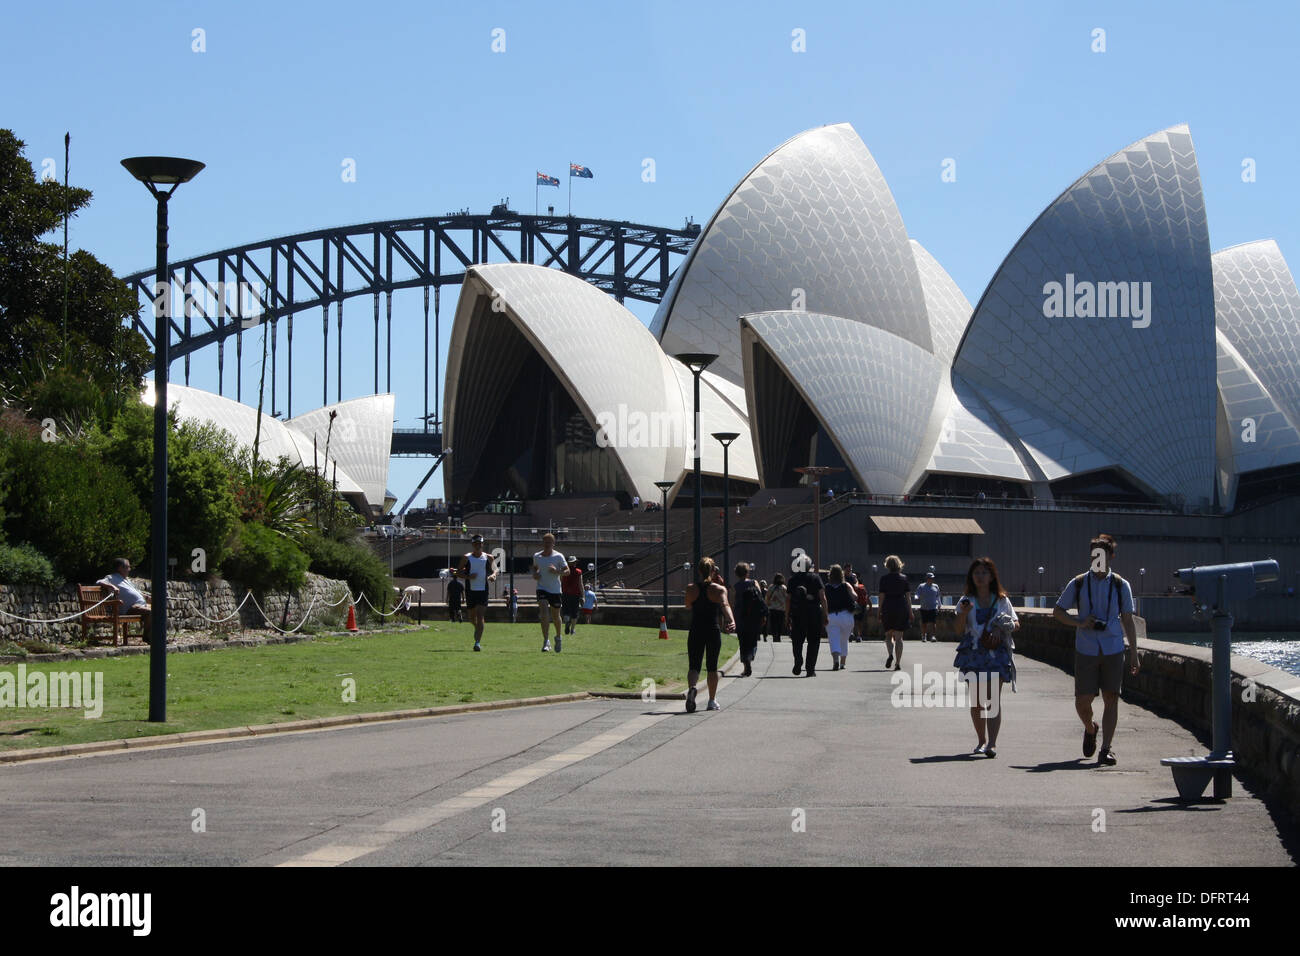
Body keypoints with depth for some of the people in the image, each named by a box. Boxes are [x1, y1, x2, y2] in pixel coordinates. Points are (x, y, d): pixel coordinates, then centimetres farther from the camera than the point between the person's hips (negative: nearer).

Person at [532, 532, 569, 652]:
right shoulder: (536, 556, 5)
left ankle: (558, 637, 39)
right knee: (544, 612, -21)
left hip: (555, 590, -1)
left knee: (555, 616, 10)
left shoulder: (558, 557, -6)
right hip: (542, 589, 1)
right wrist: (534, 574, 2)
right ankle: (546, 641, -23)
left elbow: (567, 571, -5)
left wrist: (557, 571, -24)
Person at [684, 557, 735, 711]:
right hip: (713, 631, 0)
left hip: (695, 631, 0)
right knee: (712, 667, 13)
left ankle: (691, 687, -30)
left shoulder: (690, 588, 0)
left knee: (693, 666, 2)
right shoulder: (719, 589, -5)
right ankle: (712, 701, 21)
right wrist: (731, 621, -36)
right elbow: (725, 605, -23)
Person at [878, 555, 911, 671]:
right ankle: (898, 662, -2)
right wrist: (910, 612, 8)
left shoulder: (884, 578, -1)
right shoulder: (904, 578, 3)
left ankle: (890, 654, -14)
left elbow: (882, 596, -2)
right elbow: (908, 596, 3)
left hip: (888, 608, -1)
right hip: (902, 608, 1)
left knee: (888, 635, 13)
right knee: (898, 637, 4)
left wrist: (879, 612, 3)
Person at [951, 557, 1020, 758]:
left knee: (994, 698, -11)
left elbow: (1016, 624, 9)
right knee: (977, 700, 5)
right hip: (973, 653, 2)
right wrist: (963, 613, -15)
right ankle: (982, 740, 19)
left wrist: (1002, 628, -10)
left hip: (996, 653, -2)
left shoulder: (1001, 600, 9)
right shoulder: (967, 601, 9)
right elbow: (958, 629, 3)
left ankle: (992, 743, -18)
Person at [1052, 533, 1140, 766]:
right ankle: (1090, 729, 32)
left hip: (1113, 650, 0)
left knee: (1111, 699, -5)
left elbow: (1128, 621, 9)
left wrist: (1133, 654, 6)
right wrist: (1079, 623, -8)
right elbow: (1058, 611, 10)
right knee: (1082, 700, 0)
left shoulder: (1120, 585, 5)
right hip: (1086, 650, 0)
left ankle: (1106, 749, -2)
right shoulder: (1078, 584, 4)